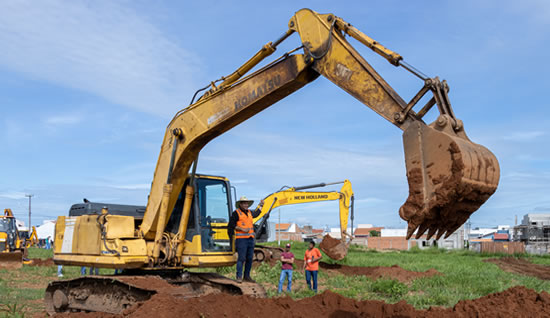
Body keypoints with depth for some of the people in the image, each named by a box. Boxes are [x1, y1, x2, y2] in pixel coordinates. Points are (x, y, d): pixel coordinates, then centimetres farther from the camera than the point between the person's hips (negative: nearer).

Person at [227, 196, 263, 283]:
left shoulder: (249, 213, 17)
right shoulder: (236, 213, -5)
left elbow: (256, 213, 40)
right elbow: (231, 225, -9)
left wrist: (260, 205, 44)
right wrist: (242, 229, -14)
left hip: (250, 239, 7)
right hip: (241, 239, -7)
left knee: (250, 258, 7)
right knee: (241, 258, -11)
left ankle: (247, 276, 16)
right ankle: (239, 276, -6)